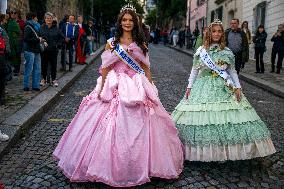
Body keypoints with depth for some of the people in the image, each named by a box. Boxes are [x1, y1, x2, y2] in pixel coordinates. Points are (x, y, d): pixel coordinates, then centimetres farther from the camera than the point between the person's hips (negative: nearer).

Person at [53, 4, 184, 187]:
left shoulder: (141, 44, 9)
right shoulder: (111, 43, 5)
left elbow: (146, 69, 10)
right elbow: (105, 69, 3)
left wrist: (151, 90, 4)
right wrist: (101, 90, -3)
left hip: (137, 89, 1)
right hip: (115, 89, -1)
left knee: (136, 127, 2)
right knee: (113, 129, -2)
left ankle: (139, 165, 20)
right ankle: (112, 166, 16)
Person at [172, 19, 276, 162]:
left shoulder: (227, 52, 7)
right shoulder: (201, 51, 6)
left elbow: (232, 71, 11)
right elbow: (194, 70, 9)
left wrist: (238, 87, 2)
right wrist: (189, 87, 5)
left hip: (223, 88, 0)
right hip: (203, 87, 0)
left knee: (225, 118, -6)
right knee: (201, 118, -4)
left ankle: (224, 150, 9)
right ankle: (203, 150, 11)